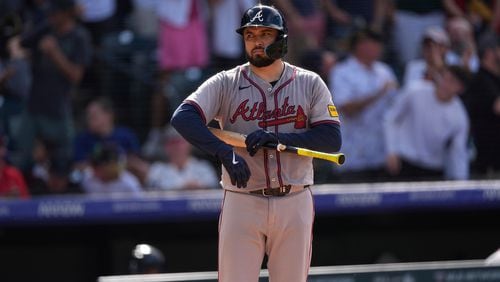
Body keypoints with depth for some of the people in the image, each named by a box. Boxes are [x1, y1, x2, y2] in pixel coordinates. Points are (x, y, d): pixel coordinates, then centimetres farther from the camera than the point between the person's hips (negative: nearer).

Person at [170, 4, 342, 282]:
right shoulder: (226, 83, 2)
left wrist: (277, 137, -17)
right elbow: (182, 117, -13)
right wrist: (225, 153, -26)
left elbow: (332, 138, -4)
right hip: (243, 204, -1)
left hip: (294, 204, 1)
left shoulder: (309, 84, 6)